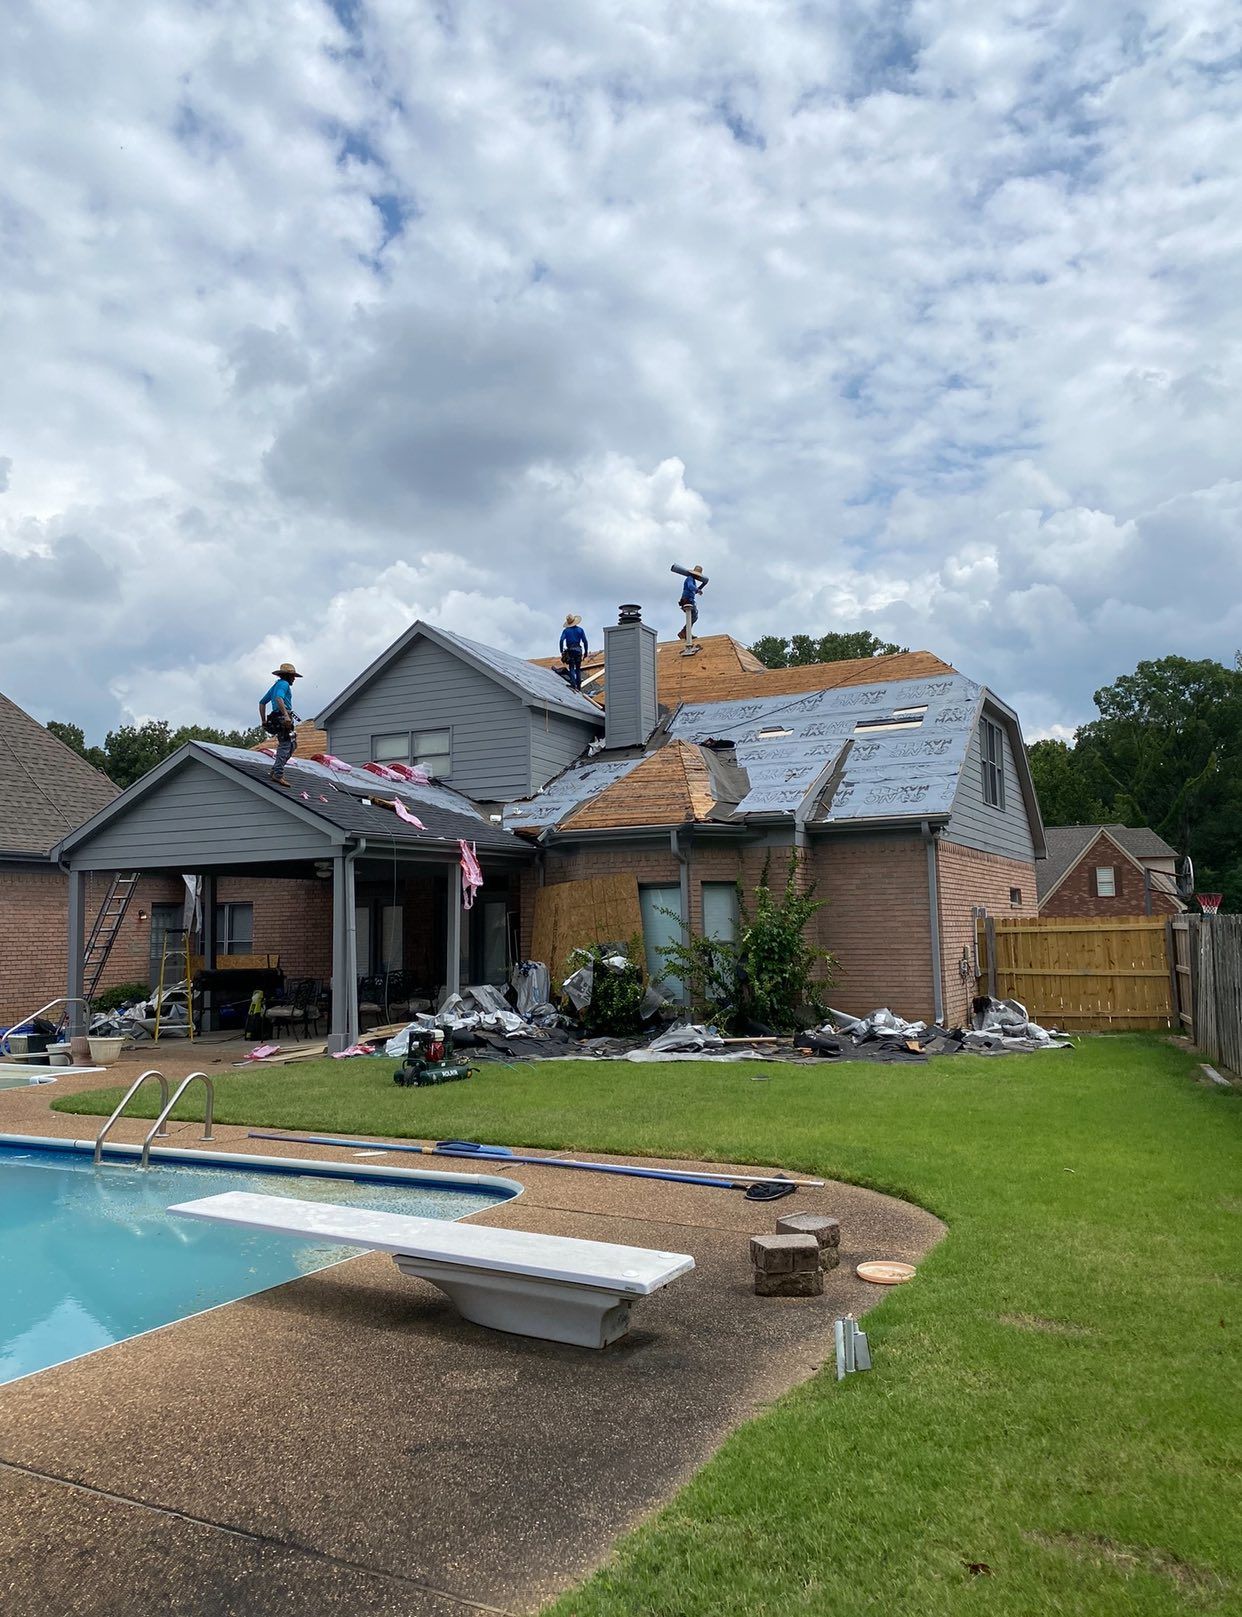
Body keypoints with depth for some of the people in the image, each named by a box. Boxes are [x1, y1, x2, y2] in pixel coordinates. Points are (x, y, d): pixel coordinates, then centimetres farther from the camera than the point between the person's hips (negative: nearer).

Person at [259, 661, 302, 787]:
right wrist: (286, 715, -31)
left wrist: (263, 721, 30)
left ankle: (275, 770, 14)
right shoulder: (284, 684, -2)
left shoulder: (276, 686, 27)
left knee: (292, 745, 16)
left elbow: (262, 703, 31)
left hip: (276, 719, 10)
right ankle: (277, 775, -17)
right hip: (283, 718, -10)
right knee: (285, 746, -13)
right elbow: (279, 698, -23)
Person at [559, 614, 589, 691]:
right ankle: (579, 686, 9)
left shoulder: (566, 630, 5)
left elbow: (561, 640, -7)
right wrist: (586, 651, 8)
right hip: (578, 650, 2)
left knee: (571, 668, -3)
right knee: (578, 668, 10)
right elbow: (585, 641, 5)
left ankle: (573, 685, -19)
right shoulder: (580, 630, 9)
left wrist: (561, 651, -5)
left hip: (570, 650, -2)